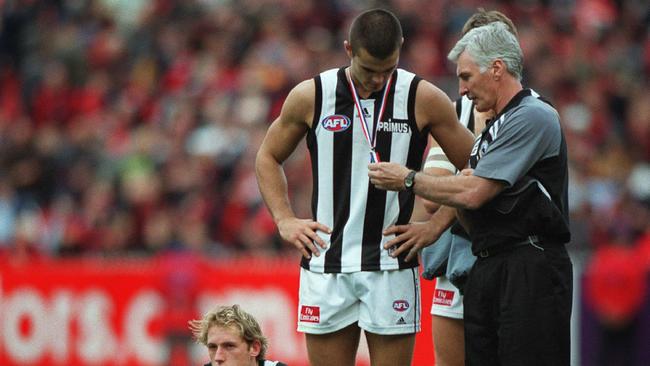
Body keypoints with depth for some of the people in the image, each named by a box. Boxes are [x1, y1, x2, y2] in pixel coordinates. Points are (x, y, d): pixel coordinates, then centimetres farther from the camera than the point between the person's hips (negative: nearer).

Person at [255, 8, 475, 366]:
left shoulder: (423, 99, -2)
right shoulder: (310, 97, 1)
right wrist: (284, 220, 4)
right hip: (326, 265, 1)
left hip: (392, 267, -1)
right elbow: (268, 157, 17)